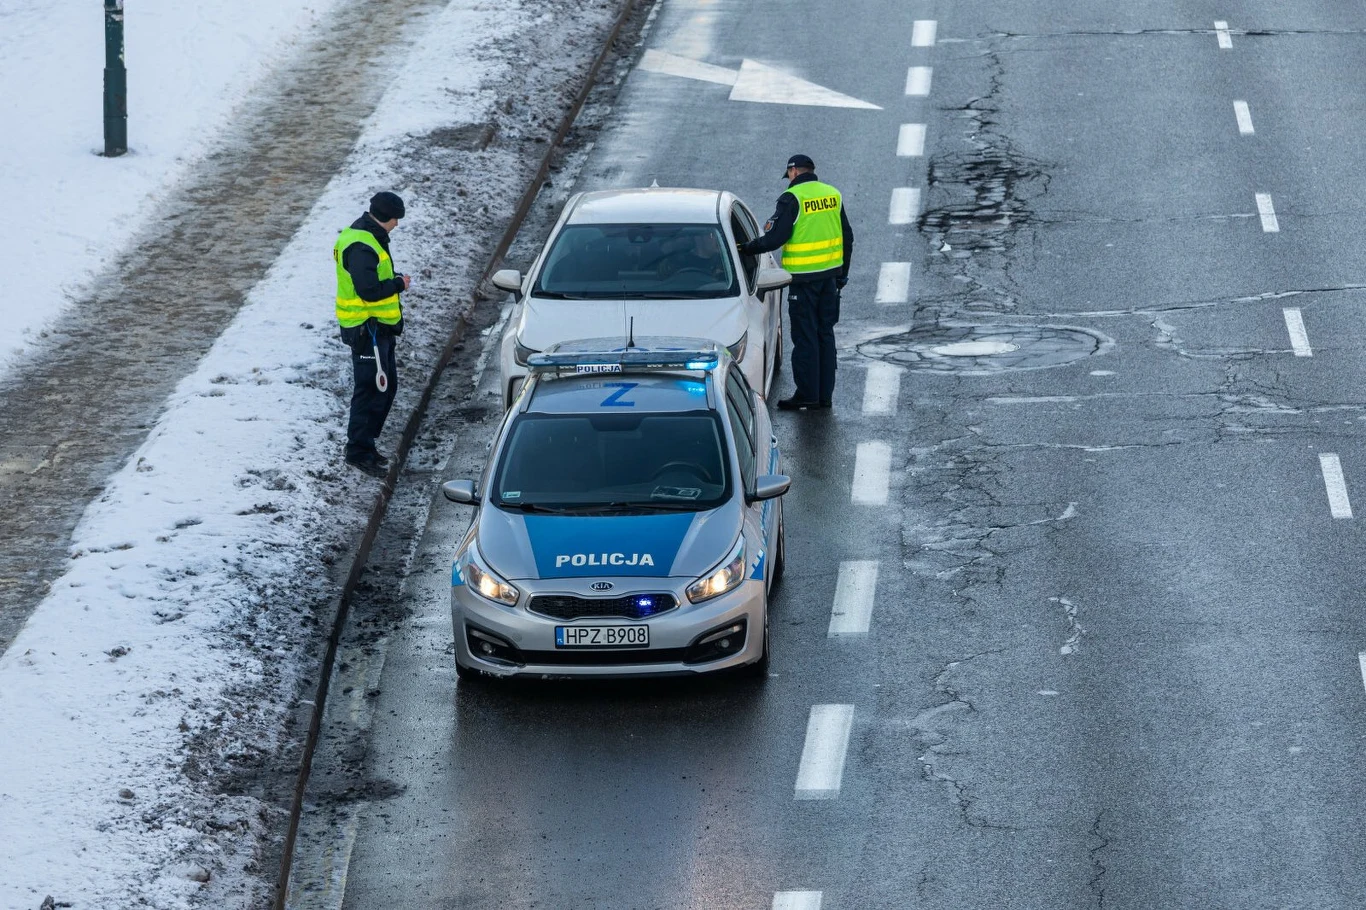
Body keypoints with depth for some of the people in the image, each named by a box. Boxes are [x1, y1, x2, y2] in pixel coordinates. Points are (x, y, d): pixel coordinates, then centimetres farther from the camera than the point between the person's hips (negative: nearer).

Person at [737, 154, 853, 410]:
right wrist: (842, 274, 22)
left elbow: (774, 238, -17)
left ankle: (808, 396, 1)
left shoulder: (792, 199, -13)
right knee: (825, 334, 13)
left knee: (805, 337, -1)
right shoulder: (833, 195, 8)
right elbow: (847, 237, 14)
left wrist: (747, 249, -3)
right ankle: (825, 394, 16)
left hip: (804, 277, -6)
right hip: (830, 275, 6)